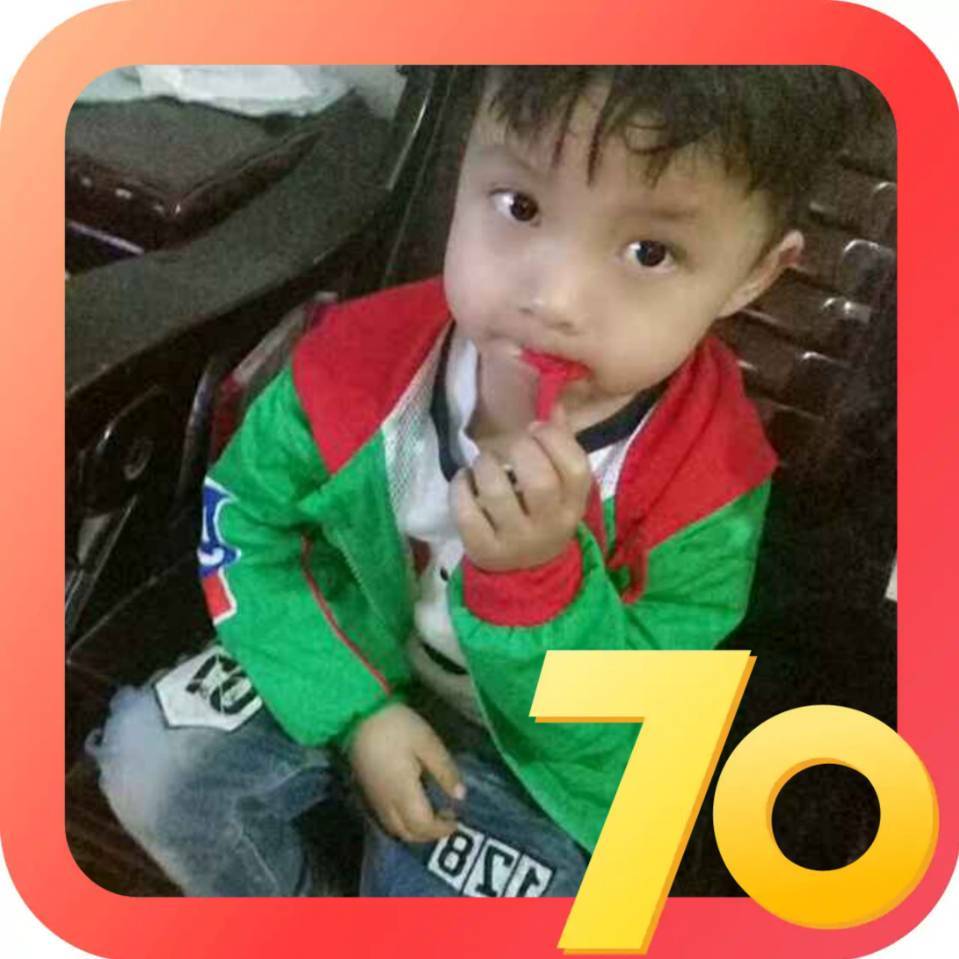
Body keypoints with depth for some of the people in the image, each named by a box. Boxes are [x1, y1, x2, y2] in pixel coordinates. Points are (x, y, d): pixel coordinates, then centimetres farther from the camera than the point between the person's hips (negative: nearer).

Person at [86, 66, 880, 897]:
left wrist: (539, 579, -43)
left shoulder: (705, 492, -29)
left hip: (530, 757, -2)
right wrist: (356, 708, -17)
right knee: (149, 759, -9)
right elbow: (242, 518, -8)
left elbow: (613, 738, -22)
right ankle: (292, 907, 18)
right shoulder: (361, 360, -24)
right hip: (353, 664, 3)